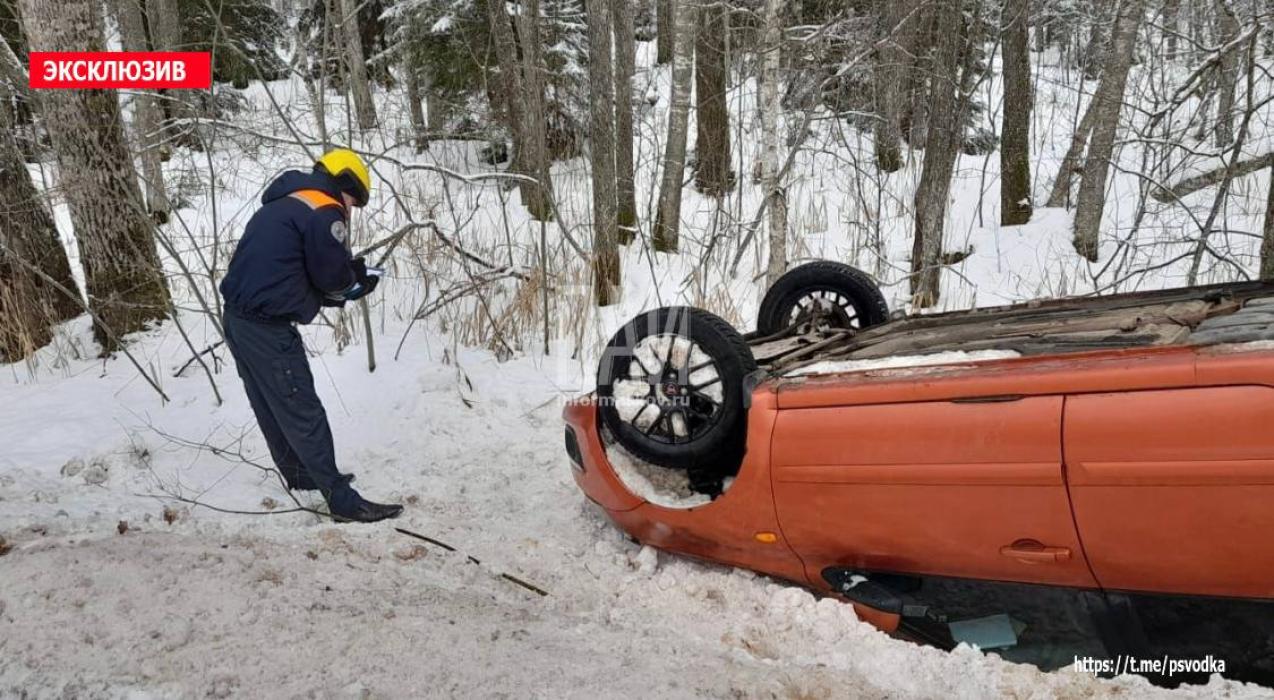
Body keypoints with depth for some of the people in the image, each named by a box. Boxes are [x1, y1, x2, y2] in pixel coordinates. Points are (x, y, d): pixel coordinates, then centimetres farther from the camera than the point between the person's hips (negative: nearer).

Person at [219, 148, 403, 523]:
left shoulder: (282, 203, 18)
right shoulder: (324, 212, -11)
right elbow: (333, 277, -9)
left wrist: (349, 281, 10)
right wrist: (358, 280, 12)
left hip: (238, 317, 10)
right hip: (267, 326, -10)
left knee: (272, 408, 19)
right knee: (303, 413, -5)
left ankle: (302, 475, 35)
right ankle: (342, 500, 1)